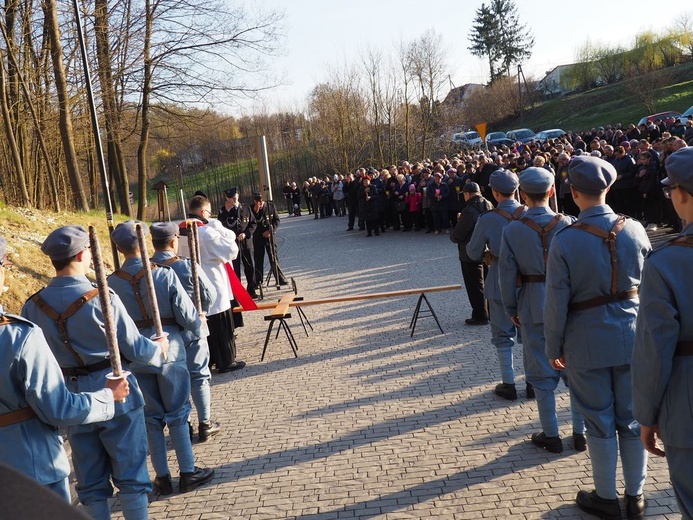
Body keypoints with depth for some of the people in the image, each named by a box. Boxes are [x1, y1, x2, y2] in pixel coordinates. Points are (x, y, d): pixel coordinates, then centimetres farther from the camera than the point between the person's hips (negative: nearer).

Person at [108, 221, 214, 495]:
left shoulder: (112, 282, -7)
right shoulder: (164, 275, -15)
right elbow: (186, 313, -12)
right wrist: (197, 331, 8)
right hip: (169, 350, -2)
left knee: (151, 417, 13)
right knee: (177, 413, 10)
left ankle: (162, 477, 21)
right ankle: (188, 473, 17)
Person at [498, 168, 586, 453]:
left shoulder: (512, 230, -9)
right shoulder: (567, 224, -8)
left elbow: (507, 274, -6)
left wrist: (511, 309, 6)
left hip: (534, 307, -1)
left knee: (542, 372, 10)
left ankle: (551, 435, 18)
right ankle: (580, 432, 22)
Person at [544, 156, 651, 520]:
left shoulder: (565, 241, -17)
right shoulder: (634, 230, -7)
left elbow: (557, 303, -13)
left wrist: (553, 348, 0)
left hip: (588, 344, -3)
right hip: (632, 338, 3)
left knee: (599, 422, 10)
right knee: (632, 418, 15)